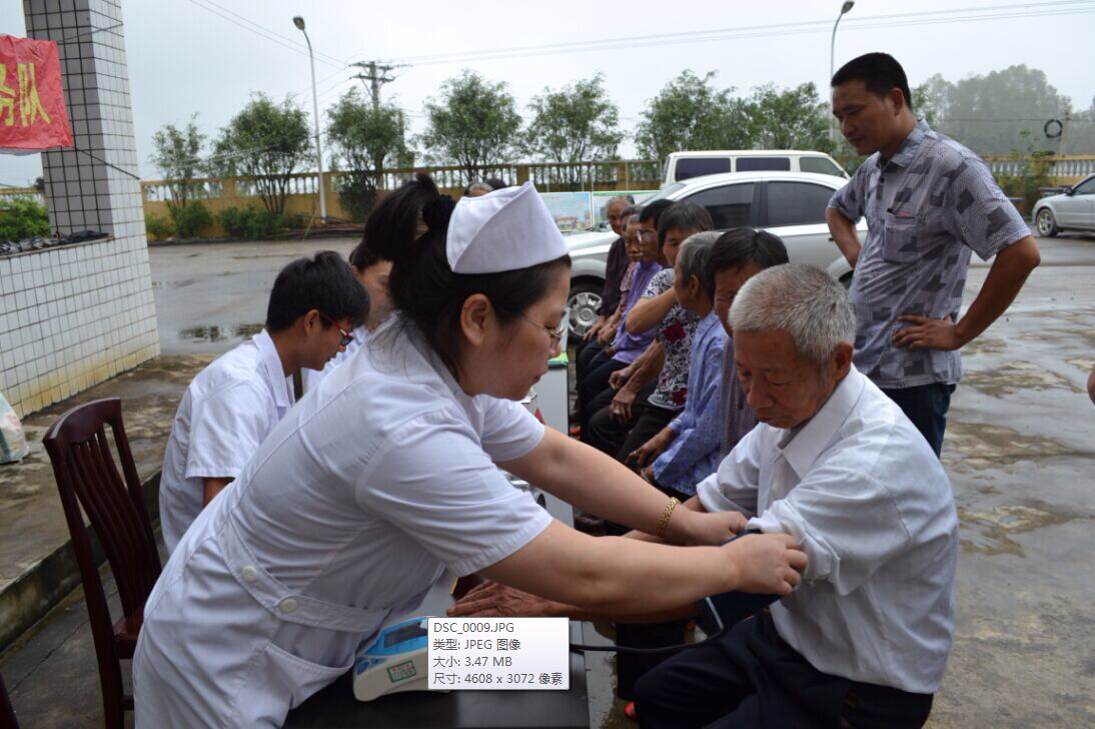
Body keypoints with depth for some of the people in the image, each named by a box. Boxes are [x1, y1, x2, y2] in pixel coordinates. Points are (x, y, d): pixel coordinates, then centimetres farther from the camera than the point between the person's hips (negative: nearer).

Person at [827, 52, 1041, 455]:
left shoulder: (950, 166, -17)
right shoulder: (873, 168, 9)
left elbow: (1021, 254, -21)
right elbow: (837, 209, 30)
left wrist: (959, 334, -15)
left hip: (911, 375, -8)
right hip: (862, 362, 8)